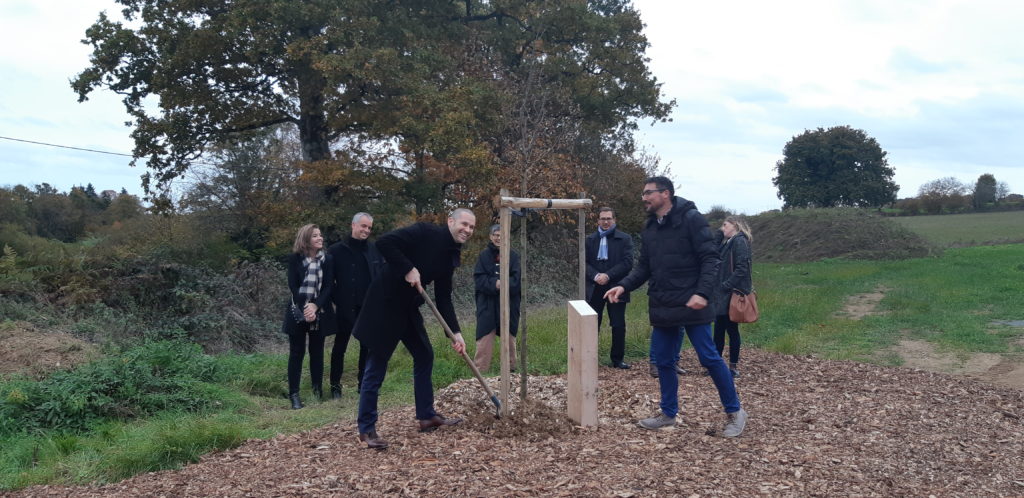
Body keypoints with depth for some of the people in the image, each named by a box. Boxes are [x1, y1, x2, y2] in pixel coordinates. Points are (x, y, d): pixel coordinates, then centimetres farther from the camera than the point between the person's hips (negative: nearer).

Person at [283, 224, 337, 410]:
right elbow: (293, 286, -6)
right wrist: (303, 308, -17)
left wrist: (315, 306, -17)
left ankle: (318, 390, 13)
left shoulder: (327, 260, 3)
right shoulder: (294, 258, -1)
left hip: (319, 312, 2)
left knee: (317, 352, 6)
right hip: (298, 311, -1)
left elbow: (329, 286, -3)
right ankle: (294, 394, 3)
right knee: (296, 352, 1)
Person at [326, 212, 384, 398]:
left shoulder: (374, 249, 5)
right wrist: (333, 301, -8)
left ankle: (363, 383, 18)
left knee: (367, 345, 8)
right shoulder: (337, 250, -3)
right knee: (340, 346, 7)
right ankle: (335, 385, 16)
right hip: (346, 307, -3)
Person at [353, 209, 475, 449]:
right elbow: (384, 242, -24)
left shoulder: (451, 256, 9)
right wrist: (407, 269, -24)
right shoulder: (426, 233, -15)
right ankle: (366, 429, 5)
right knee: (376, 367, -3)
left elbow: (443, 298, 10)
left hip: (408, 308, 9)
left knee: (424, 356, 13)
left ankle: (427, 416, 26)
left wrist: (456, 332, 2)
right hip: (384, 304, -9)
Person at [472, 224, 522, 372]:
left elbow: (518, 278, -6)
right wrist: (494, 283, -20)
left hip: (509, 304, 1)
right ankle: (480, 370, 1)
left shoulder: (513, 256, 3)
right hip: (487, 304, -1)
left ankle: (512, 368, 24)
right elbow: (478, 278, -4)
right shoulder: (484, 255, 4)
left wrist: (503, 283, -21)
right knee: (484, 338, -4)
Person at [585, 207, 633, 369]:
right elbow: (584, 262, 3)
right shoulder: (590, 239, 10)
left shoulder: (625, 239, 1)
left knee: (618, 325, 3)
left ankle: (618, 359, 14)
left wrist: (608, 275, -16)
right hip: (594, 288, 2)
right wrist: (595, 276, -14)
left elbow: (627, 263, -8)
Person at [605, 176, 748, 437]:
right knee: (663, 361, 10)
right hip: (662, 308, 7)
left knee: (709, 357, -2)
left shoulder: (691, 219, -9)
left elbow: (710, 258, -12)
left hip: (691, 305, -7)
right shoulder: (650, 228, 12)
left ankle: (734, 411, 14)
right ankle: (668, 413, 26)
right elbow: (644, 267, 16)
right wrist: (624, 286, 0)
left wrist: (702, 293, -24)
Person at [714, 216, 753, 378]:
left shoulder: (740, 241, -10)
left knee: (731, 330, -1)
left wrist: (726, 285, -19)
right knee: (719, 329, 10)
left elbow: (741, 268, -19)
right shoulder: (728, 242, 17)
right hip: (722, 295, 9)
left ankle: (733, 367, 8)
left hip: (731, 296, -9)